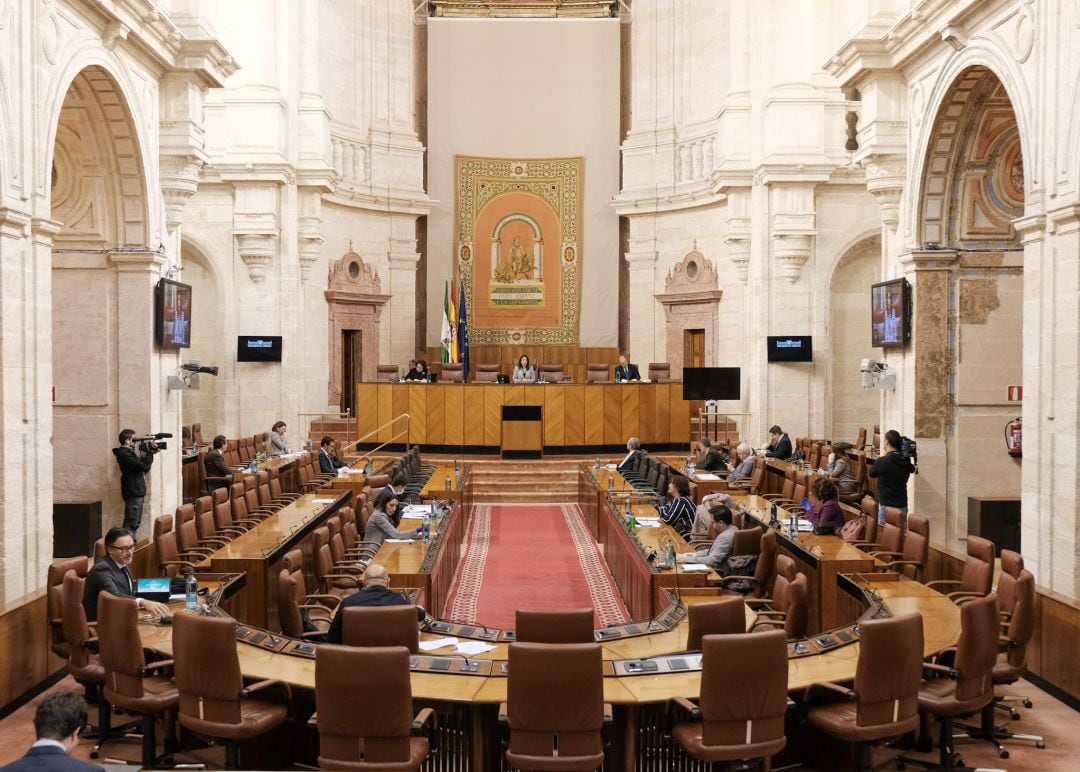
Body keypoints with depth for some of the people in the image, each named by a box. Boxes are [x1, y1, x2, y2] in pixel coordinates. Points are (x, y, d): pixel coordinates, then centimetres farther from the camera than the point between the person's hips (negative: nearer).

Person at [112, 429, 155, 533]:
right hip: (133, 493, -11)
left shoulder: (128, 452, 17)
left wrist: (148, 454, 4)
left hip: (136, 492, 11)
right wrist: (150, 453, -11)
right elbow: (143, 465, -24)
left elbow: (143, 466, 18)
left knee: (135, 523, 15)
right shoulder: (124, 454, -16)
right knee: (131, 524, -12)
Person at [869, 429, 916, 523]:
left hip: (887, 507, -5)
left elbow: (872, 473, 4)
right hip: (903, 506, 5)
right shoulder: (906, 461, 1)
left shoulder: (882, 461, -16)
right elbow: (912, 469, 24)